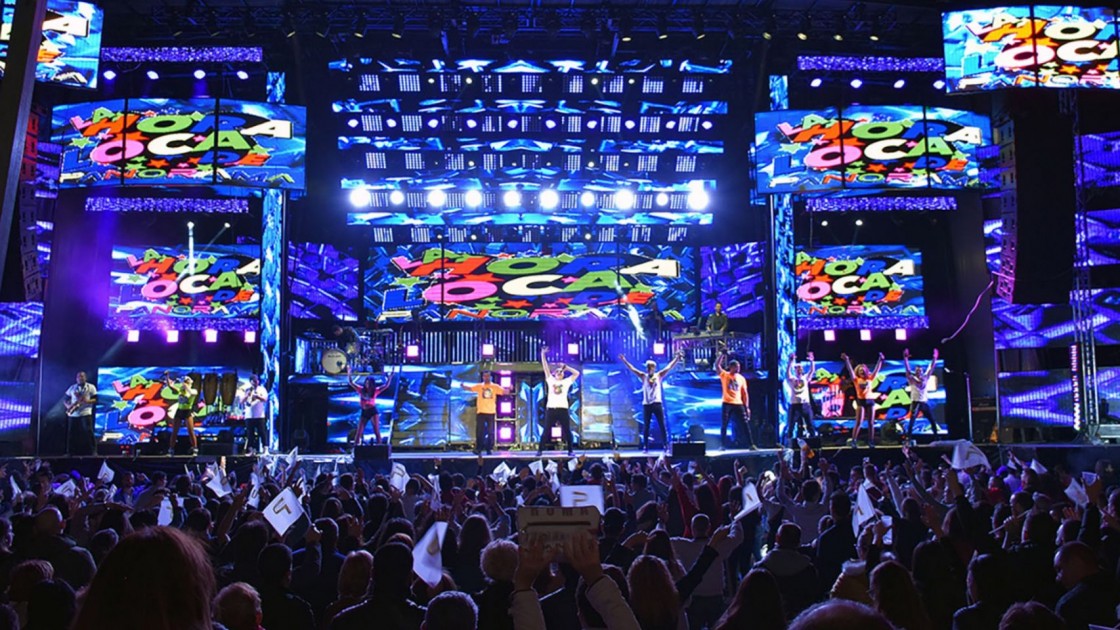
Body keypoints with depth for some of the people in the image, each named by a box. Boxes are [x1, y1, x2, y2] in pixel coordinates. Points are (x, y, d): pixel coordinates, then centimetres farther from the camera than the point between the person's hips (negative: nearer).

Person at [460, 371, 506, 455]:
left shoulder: (495, 387, 3)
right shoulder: (479, 386, 4)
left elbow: (504, 392, -2)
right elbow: (469, 388, -4)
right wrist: (463, 386, -24)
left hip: (491, 413, 0)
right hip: (481, 412, 0)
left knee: (490, 432, 5)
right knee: (479, 432, 1)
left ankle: (489, 449, 14)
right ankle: (478, 449, 7)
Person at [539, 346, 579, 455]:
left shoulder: (566, 382, 11)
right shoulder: (551, 380, 12)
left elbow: (577, 373, 7)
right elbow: (546, 368, 8)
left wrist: (566, 367, 8)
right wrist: (543, 354, 3)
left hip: (563, 409, 0)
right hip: (551, 409, 0)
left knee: (567, 431, 4)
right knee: (546, 431, 2)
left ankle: (570, 451, 12)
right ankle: (540, 450, 5)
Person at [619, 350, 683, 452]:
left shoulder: (659, 376, 7)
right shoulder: (644, 377, 8)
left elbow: (669, 367, 1)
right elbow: (632, 369, 3)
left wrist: (677, 358, -7)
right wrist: (624, 361, -6)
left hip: (657, 404, -1)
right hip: (646, 404, 1)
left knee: (662, 426, -1)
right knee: (646, 427, 2)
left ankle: (666, 446, 3)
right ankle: (645, 447, 6)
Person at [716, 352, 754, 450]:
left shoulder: (741, 378, 10)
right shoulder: (724, 375, 2)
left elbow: (745, 393, 11)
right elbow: (717, 365, -13)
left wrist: (747, 407, 5)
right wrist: (723, 355, -19)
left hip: (738, 404, 2)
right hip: (727, 404, -2)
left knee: (745, 424, -3)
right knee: (724, 425, 1)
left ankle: (751, 445, -2)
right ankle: (723, 445, 9)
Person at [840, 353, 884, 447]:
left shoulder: (870, 379, 11)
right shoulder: (856, 380, 4)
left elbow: (876, 370, 8)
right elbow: (850, 370, -4)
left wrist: (880, 360, 0)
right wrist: (846, 360, -13)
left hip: (870, 401, 3)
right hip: (861, 401, -3)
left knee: (871, 422, 4)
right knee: (859, 422, -6)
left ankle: (871, 441, 10)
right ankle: (853, 440, -4)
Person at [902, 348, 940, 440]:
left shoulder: (925, 378, 11)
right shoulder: (912, 379, -1)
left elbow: (931, 369, 13)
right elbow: (908, 369, -12)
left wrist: (934, 358, 11)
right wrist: (905, 358, -21)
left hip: (925, 403, 5)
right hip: (916, 402, -5)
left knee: (933, 420, 9)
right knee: (912, 421, -12)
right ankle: (908, 437, -14)